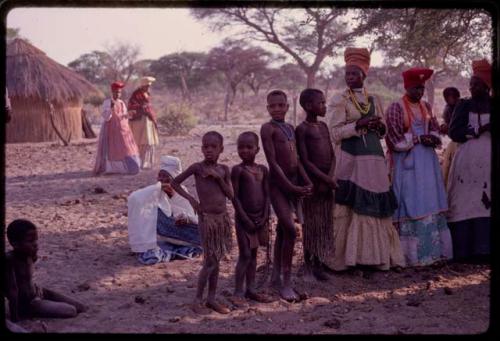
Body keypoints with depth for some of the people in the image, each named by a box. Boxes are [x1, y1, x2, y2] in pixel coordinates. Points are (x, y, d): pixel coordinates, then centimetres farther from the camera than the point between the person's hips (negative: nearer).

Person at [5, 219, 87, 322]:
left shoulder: (30, 256, -4)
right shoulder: (10, 260, -29)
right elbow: (12, 291, -30)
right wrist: (14, 319, -30)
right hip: (27, 303, -8)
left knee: (81, 307, 8)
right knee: (71, 311, -17)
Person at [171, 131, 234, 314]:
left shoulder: (223, 169, 5)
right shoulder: (197, 167, -7)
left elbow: (231, 195, 0)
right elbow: (175, 182, 0)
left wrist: (218, 177, -10)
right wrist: (190, 198, -9)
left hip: (223, 218, 5)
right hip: (207, 218, -5)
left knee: (216, 260, 11)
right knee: (210, 261, -5)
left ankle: (212, 298, 20)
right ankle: (198, 299, 8)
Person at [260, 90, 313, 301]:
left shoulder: (290, 128, 12)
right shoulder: (268, 128, -9)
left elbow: (296, 159, 12)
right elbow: (273, 163, -14)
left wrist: (307, 181, -2)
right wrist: (291, 187, -16)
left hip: (294, 182, 7)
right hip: (277, 183, -7)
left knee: (282, 230, 14)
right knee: (290, 230, -15)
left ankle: (276, 276, 25)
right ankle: (286, 283, -8)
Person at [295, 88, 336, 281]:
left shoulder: (323, 126, 13)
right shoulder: (302, 130, -9)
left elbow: (332, 155, 11)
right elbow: (305, 161, -14)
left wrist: (330, 177, -5)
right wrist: (325, 178, -16)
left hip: (326, 180, 7)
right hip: (312, 180, -7)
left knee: (326, 222, 10)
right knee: (311, 223, 1)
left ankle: (319, 263, 19)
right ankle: (309, 265, 10)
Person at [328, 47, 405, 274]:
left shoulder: (374, 100, 14)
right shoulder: (340, 100, 1)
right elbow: (335, 133, -6)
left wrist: (380, 127, -3)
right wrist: (358, 125, -17)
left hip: (374, 156, 4)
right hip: (351, 158, -4)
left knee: (376, 206, 3)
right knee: (357, 207, -5)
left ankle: (376, 256, 10)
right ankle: (357, 258, 1)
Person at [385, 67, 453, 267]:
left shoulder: (426, 107, 12)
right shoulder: (396, 108, -7)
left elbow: (435, 130, 15)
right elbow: (395, 139, -11)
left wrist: (431, 138, -8)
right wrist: (420, 138, -11)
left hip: (427, 163, 6)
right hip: (407, 164, -6)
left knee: (431, 206, 6)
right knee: (411, 207, -5)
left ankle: (432, 250, 13)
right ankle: (412, 254, 0)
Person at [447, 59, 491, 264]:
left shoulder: (492, 106, 12)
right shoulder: (464, 105, 9)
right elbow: (454, 132, -2)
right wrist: (481, 129, -9)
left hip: (488, 161, 1)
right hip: (468, 160, -1)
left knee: (486, 204, -6)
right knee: (466, 203, -6)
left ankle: (483, 250, -4)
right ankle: (464, 251, -4)